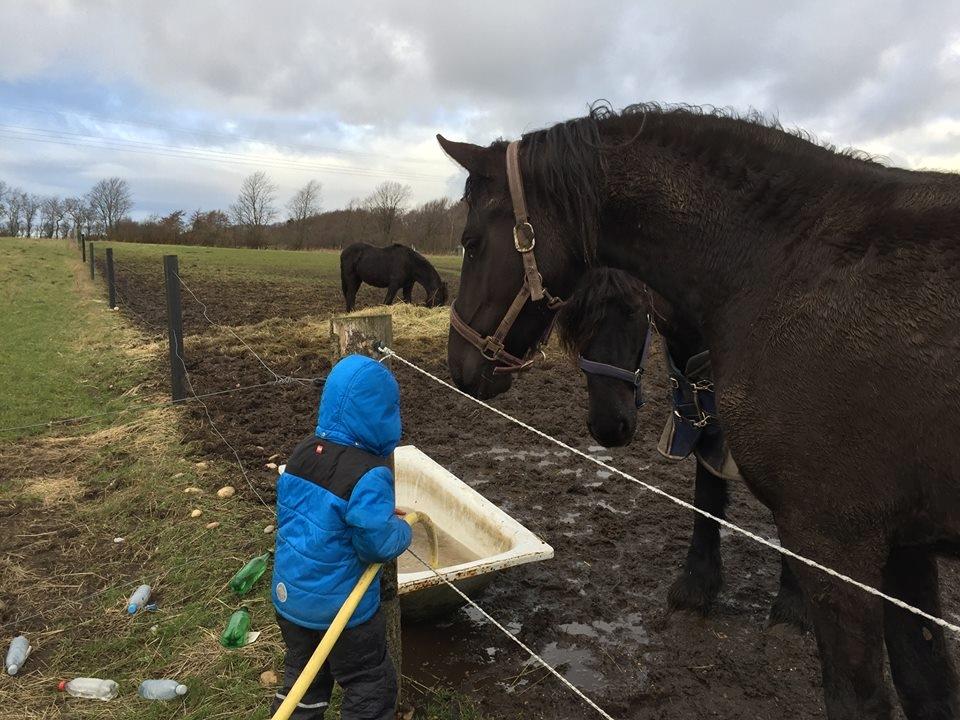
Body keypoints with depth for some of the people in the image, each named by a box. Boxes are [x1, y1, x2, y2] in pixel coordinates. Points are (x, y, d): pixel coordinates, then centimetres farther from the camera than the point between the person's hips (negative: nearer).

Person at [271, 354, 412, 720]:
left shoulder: (303, 451, -4)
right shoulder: (369, 475, -27)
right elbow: (378, 543, -25)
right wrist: (402, 530, -3)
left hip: (288, 596, 7)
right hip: (340, 607, -7)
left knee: (302, 676, 27)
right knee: (372, 689, 15)